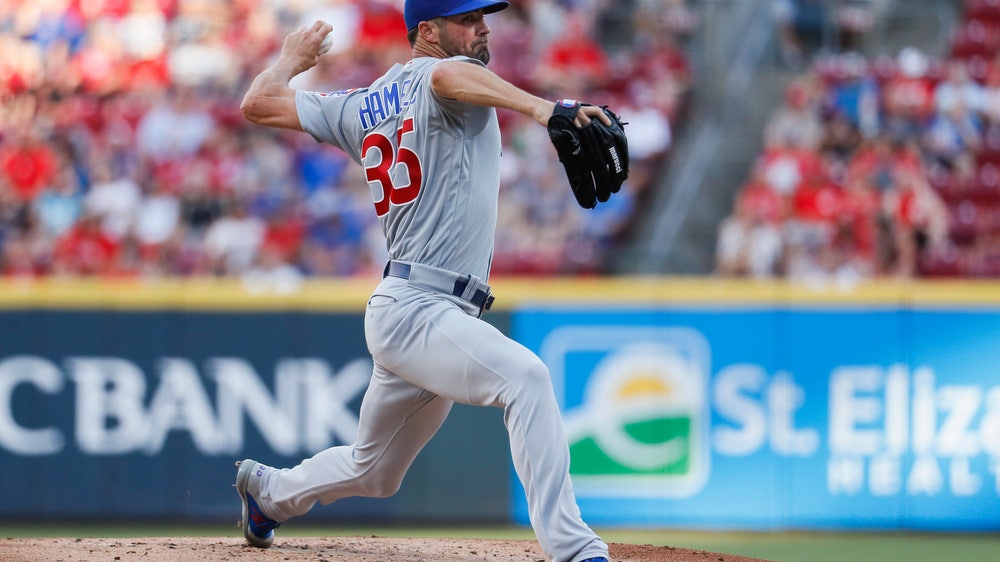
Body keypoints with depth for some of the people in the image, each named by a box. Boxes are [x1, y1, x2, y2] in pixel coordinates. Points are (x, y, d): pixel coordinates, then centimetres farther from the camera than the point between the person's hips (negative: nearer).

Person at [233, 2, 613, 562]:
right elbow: (450, 76, -33)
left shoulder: (363, 107, 17)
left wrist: (294, 56, 44)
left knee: (374, 472, 27)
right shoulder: (431, 80, -5)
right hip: (416, 310, -10)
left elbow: (258, 103, 23)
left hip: (401, 312, 10)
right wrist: (539, 107, -48)